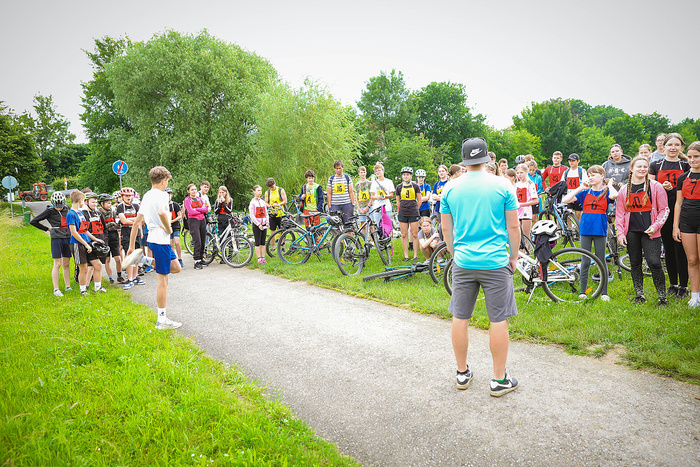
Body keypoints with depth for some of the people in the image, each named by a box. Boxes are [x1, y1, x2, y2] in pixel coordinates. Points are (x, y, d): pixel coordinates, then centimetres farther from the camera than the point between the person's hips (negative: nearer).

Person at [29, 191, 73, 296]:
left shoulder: (67, 208, 7)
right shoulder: (49, 211, -5)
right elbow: (33, 221, -3)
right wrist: (47, 229, 0)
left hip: (67, 238, 4)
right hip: (56, 239, -4)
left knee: (66, 264, 9)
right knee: (57, 264, -5)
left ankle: (67, 287, 16)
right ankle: (56, 289, 0)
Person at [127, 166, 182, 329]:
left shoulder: (146, 196, 15)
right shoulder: (162, 195, -12)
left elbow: (137, 222, 18)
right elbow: (162, 213, -35)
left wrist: (131, 245, 22)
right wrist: (168, 229, -17)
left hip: (153, 239, 9)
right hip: (161, 240, -9)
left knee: (176, 267, 22)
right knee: (163, 279, -4)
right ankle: (162, 319, 2)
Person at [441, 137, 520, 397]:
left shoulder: (451, 189, 2)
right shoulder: (502, 186, -4)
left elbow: (446, 230, 8)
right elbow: (513, 227, -1)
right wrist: (514, 256, 12)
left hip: (462, 262, 2)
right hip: (495, 262, -2)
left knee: (460, 319, 12)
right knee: (498, 320, 7)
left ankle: (462, 373, 25)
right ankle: (499, 380, 16)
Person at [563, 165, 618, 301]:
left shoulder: (606, 192, 2)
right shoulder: (585, 193, 9)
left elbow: (614, 195, -23)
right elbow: (565, 200, -1)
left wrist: (610, 184, -3)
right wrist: (580, 187, 1)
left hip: (600, 230, -2)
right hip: (586, 230, 2)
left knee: (601, 262, 5)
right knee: (585, 262, 5)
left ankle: (604, 293, 14)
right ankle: (583, 292, 12)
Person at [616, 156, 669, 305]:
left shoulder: (656, 186, 2)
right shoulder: (624, 189, 9)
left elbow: (664, 209, 3)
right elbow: (620, 213, 11)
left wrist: (656, 226, -9)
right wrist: (620, 233, 4)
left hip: (650, 232, -3)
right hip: (631, 232, 3)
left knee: (654, 262, -12)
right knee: (635, 264, 8)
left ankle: (662, 297, 2)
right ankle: (639, 295, 21)